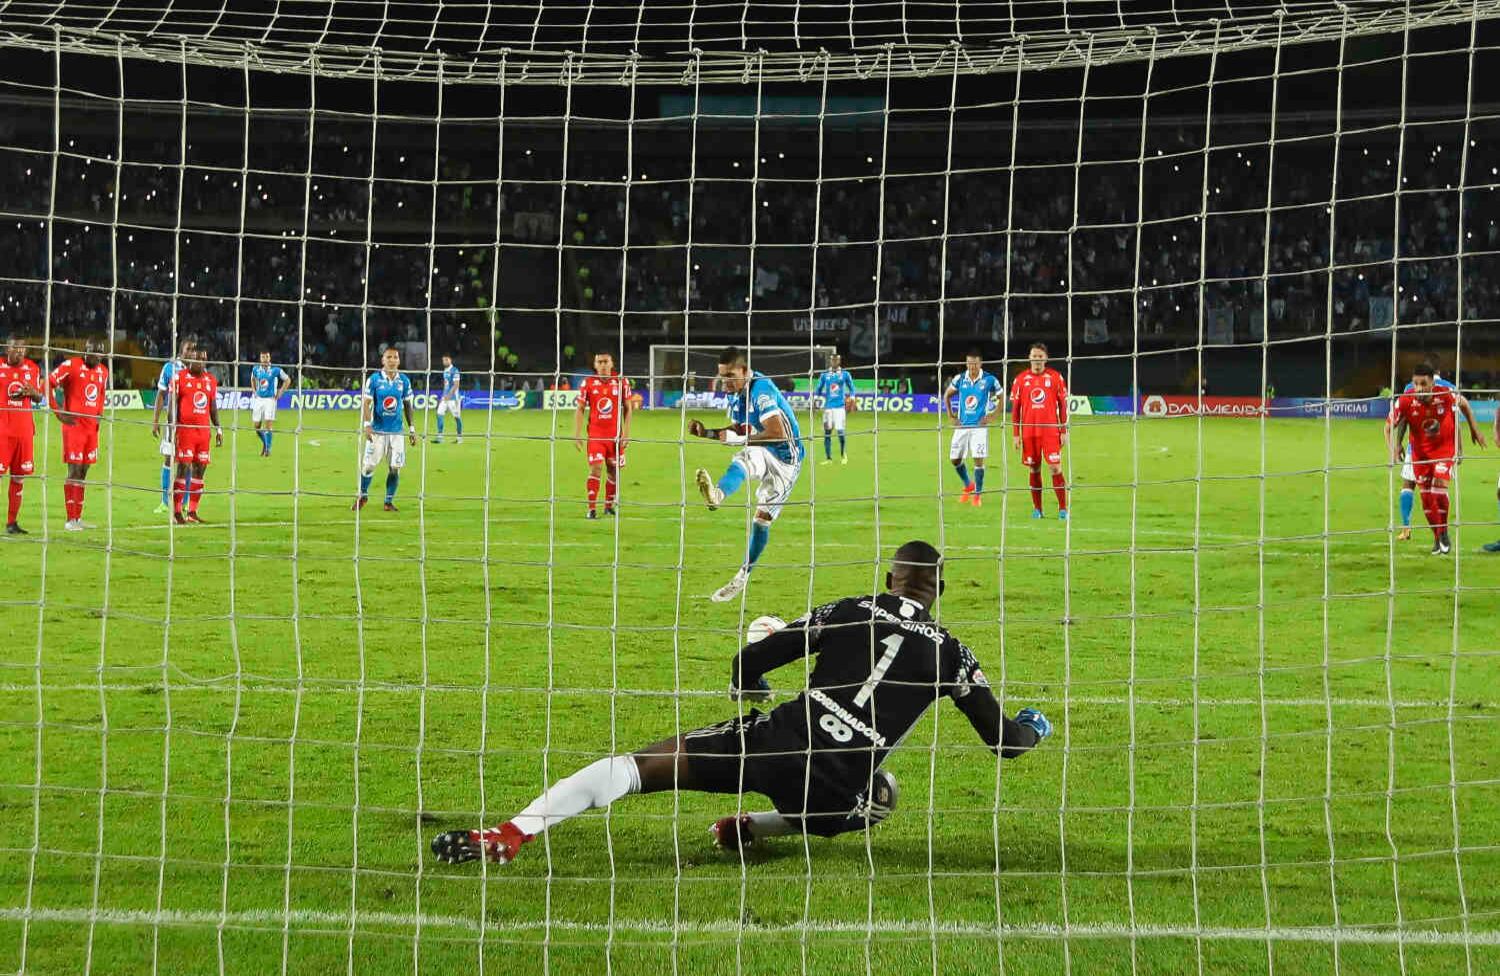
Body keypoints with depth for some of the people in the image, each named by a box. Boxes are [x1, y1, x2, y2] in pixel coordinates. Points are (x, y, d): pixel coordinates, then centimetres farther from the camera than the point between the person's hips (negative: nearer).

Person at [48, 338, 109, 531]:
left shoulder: (103, 371, 12)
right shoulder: (71, 366, -9)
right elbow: (48, 384, -11)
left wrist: (99, 415, 12)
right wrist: (59, 413, -13)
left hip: (91, 427, 7)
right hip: (74, 426, -7)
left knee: (83, 471, 10)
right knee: (74, 471, -7)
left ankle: (78, 517, 16)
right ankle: (70, 520, -4)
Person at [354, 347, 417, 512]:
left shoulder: (404, 381, 4)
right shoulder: (374, 379, -4)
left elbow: (407, 405, 11)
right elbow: (367, 403, -6)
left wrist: (411, 429, 11)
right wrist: (366, 424, -18)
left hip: (396, 431, 2)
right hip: (377, 429, -2)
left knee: (395, 468, 0)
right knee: (368, 465, -2)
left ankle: (389, 501, 13)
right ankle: (363, 495, 20)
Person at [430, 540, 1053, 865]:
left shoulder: (849, 612, 13)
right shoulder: (950, 654, 12)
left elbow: (749, 663, 11)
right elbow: (1002, 739, 21)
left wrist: (750, 694, 36)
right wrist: (1033, 728, 46)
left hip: (777, 739, 0)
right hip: (836, 787, 0)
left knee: (642, 764, 4)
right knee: (880, 798, 36)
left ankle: (512, 833, -15)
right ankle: (754, 829, 16)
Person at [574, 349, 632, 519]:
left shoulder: (621, 382, 2)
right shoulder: (587, 383, 0)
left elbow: (628, 408, 7)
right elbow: (580, 409, 4)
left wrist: (626, 433, 0)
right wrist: (577, 434, -2)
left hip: (615, 435, 2)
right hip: (595, 435, -2)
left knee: (613, 471, 7)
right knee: (596, 469, -12)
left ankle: (609, 506, 23)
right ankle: (592, 509, -11)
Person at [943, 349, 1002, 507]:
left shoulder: (989, 380, -6)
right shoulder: (960, 379, 2)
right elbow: (947, 395, 17)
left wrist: (991, 416, -4)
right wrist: (950, 416, 9)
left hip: (979, 425, -4)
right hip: (962, 425, 4)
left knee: (978, 459, -8)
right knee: (955, 458, 6)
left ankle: (977, 495, 3)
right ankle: (968, 486, 30)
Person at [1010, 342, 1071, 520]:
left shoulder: (1055, 377, 2)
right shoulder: (1021, 379, 6)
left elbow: (1063, 405, 5)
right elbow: (1015, 408, 8)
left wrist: (1064, 431, 0)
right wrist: (1015, 434, 3)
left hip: (1051, 431, -2)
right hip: (1029, 432, 2)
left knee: (1055, 468, -8)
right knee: (1034, 469, 5)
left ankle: (1063, 508, -2)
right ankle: (1037, 508, 13)